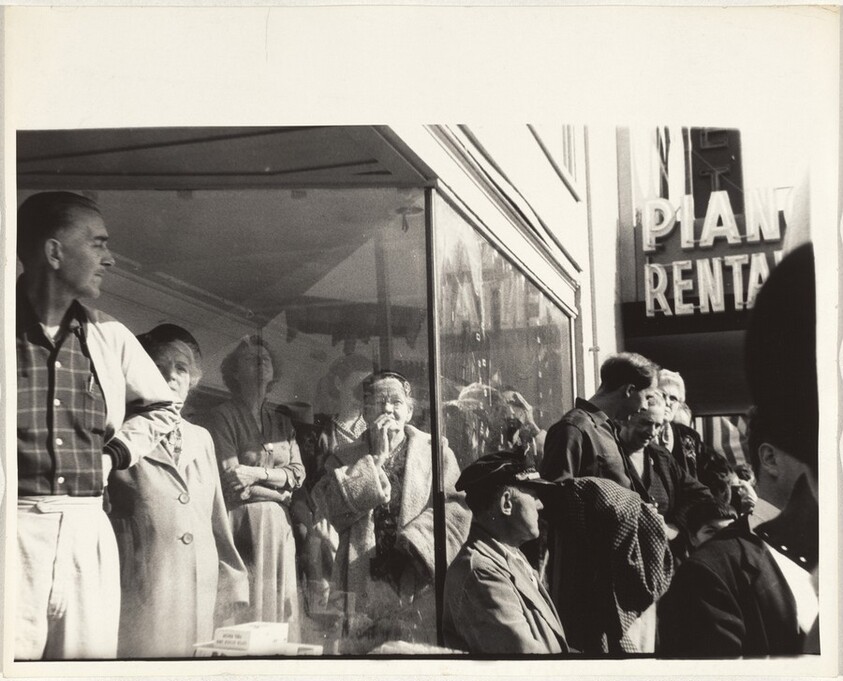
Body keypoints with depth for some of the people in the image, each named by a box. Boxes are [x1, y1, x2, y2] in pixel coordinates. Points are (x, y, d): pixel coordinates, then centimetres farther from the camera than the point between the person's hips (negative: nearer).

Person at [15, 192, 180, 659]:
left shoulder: (109, 337, 10)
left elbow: (161, 407, 25)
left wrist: (116, 453, 10)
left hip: (87, 531, 4)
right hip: (14, 521, -4)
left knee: (91, 657, 7)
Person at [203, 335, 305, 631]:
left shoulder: (281, 422, 19)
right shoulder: (222, 417, 1)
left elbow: (298, 473, 9)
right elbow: (230, 478, -9)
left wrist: (259, 473, -9)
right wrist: (281, 488, -2)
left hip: (279, 526, 6)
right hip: (241, 522, -5)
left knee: (280, 601, 3)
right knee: (244, 605, -10)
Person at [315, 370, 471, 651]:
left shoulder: (435, 450, 10)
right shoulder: (343, 458, 12)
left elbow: (456, 507, -3)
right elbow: (337, 512, -5)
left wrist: (412, 542, -15)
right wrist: (376, 459, -5)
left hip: (420, 583, 0)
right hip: (365, 584, 1)